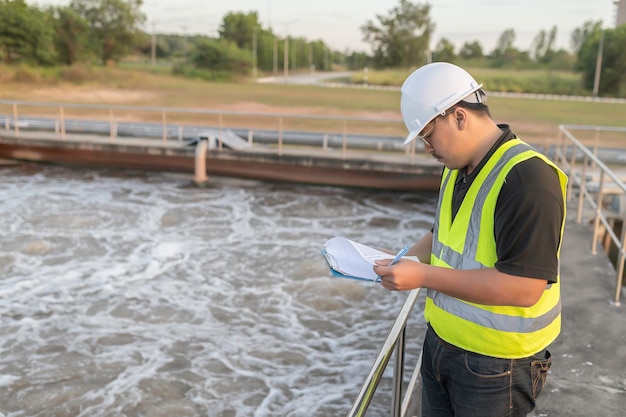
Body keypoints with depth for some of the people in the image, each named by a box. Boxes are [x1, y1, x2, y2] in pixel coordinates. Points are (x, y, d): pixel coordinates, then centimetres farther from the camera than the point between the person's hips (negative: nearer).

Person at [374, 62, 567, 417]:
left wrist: (424, 276, -27)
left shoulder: (526, 177, -24)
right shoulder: (457, 169, 5)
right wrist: (404, 261, 1)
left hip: (494, 365, -8)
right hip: (440, 342, 8)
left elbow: (524, 288, -29)